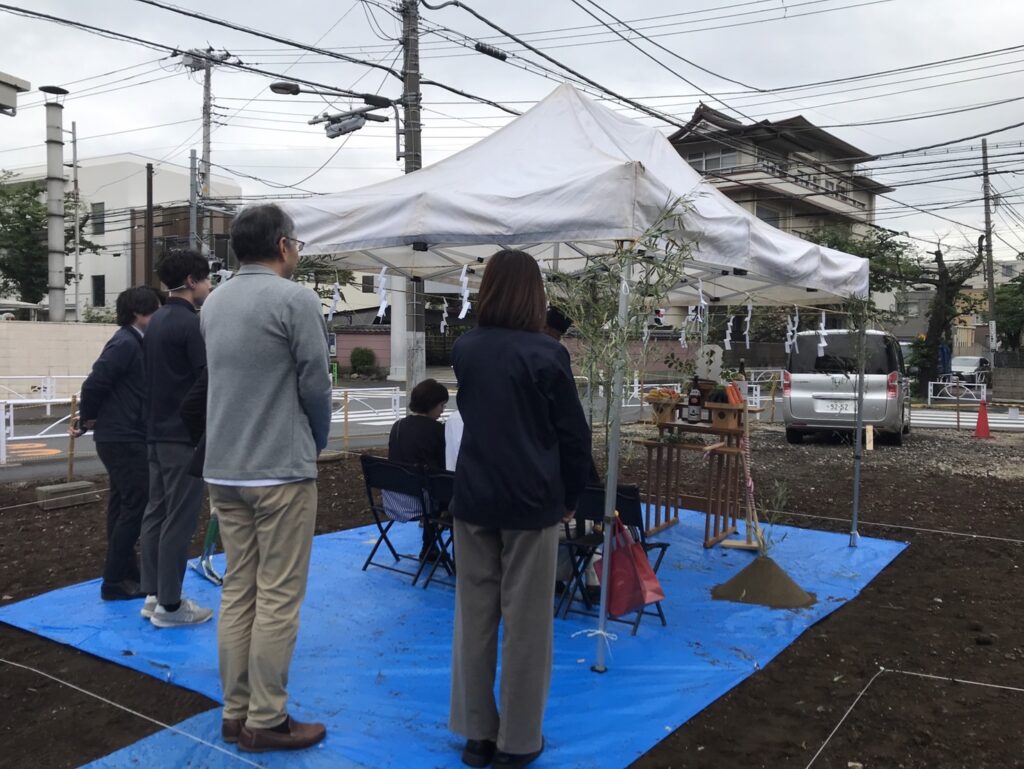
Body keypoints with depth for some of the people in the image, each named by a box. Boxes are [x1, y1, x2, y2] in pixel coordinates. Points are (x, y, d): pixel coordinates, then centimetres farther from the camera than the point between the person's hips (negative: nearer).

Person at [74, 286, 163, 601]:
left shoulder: (134, 342, 13)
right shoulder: (126, 344, -17)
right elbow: (94, 383, -20)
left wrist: (89, 419, 14)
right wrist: (87, 419, -6)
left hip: (126, 437, 10)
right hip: (123, 438, -10)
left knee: (125, 505, 15)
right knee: (138, 505, -6)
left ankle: (125, 573, 26)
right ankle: (114, 581, 2)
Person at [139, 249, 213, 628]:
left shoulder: (156, 321, 13)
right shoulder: (191, 323, -15)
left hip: (157, 432, 9)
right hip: (185, 435, -9)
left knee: (156, 512, 12)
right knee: (179, 519, -3)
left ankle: (153, 594, 20)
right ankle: (169, 604, 3)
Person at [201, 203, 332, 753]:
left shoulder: (214, 302, 11)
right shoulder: (294, 299, -12)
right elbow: (315, 383, -11)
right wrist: (317, 440, 8)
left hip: (223, 467, 8)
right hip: (280, 469, -7)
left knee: (237, 590, 13)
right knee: (277, 597, 0)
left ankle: (236, 712, 20)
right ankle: (266, 721, 7)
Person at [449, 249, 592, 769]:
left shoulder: (463, 350, 4)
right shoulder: (546, 354, -10)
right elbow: (573, 434, -6)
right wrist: (570, 497, 5)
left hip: (473, 498, 5)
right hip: (531, 502, -4)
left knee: (473, 615, 12)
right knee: (525, 622, 6)